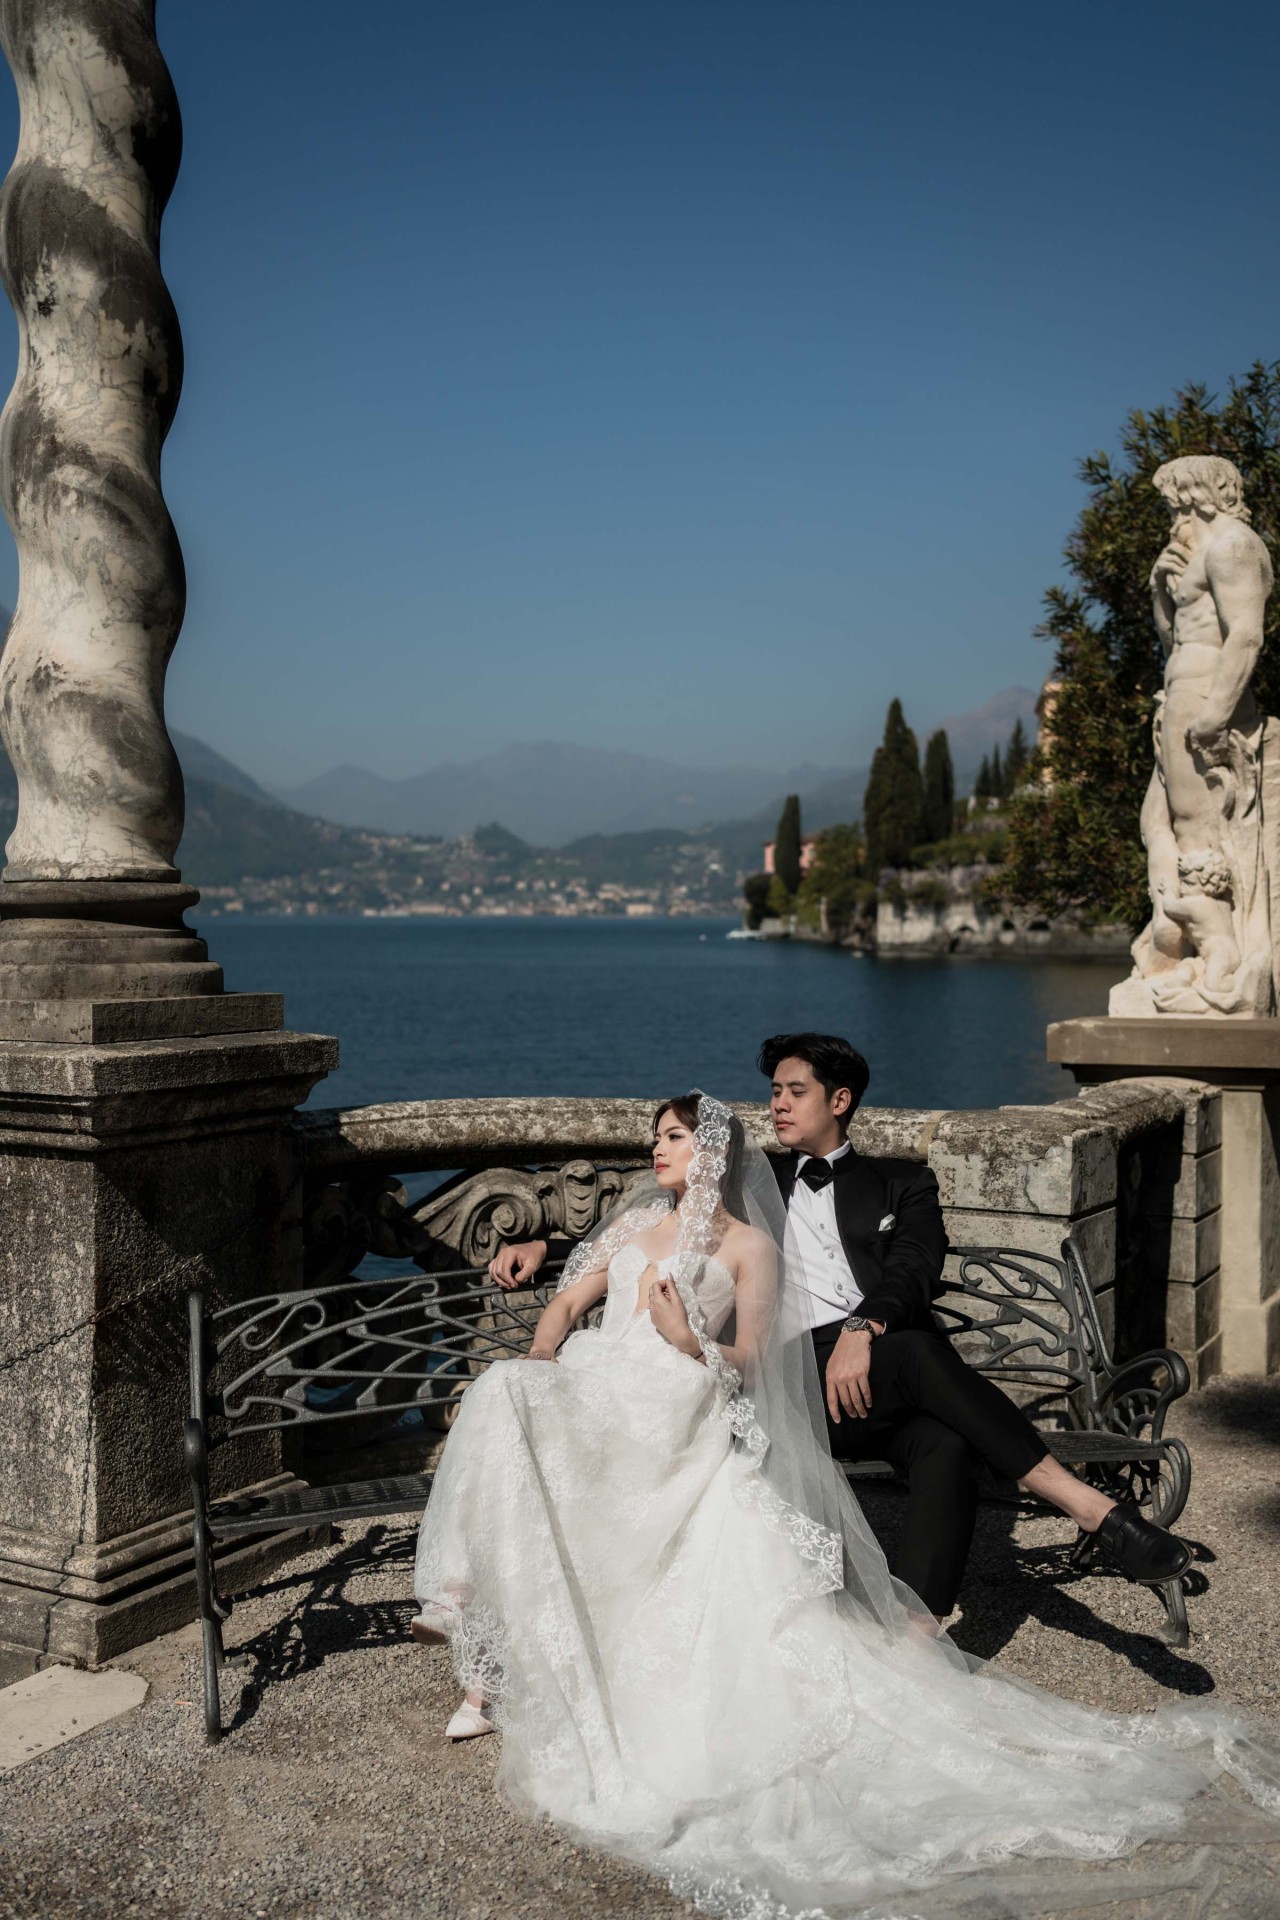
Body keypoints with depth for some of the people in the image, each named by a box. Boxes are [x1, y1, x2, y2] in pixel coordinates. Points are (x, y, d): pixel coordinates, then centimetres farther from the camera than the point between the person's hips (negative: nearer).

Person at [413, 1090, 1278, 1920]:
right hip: (593, 1403, 2)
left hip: (680, 1429, -2)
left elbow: (750, 1361, 8)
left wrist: (688, 1343, -13)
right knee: (504, 1403, -29)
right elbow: (567, 1304, 23)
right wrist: (539, 1366, 1)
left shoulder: (750, 1243, 13)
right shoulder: (635, 1222, 27)